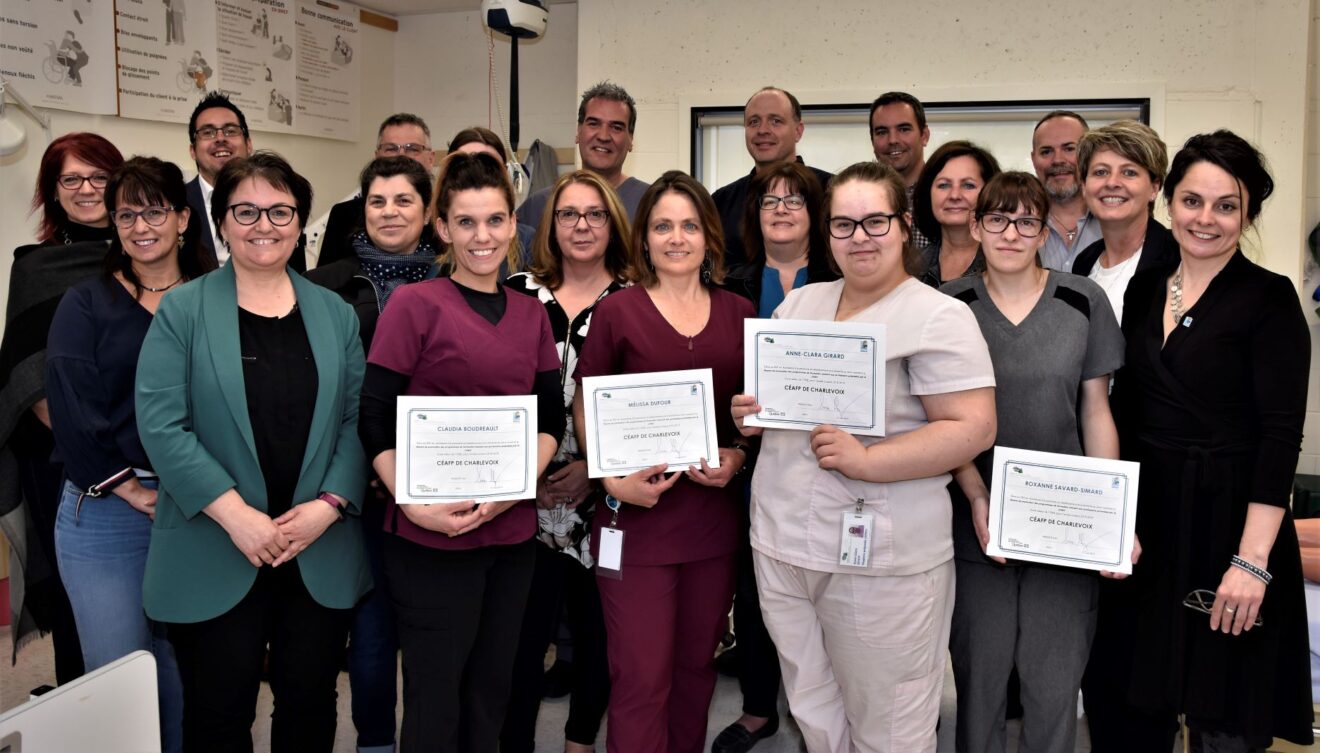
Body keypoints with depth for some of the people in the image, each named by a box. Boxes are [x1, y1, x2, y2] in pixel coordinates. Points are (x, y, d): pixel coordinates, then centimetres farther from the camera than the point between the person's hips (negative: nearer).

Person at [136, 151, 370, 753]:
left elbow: (357, 420, 4)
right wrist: (235, 514, -16)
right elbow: (161, 425, -9)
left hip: (322, 555, 3)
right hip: (214, 559, -2)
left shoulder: (336, 314, 8)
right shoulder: (183, 310, -1)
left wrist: (329, 504, -10)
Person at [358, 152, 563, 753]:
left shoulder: (532, 314, 9)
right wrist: (414, 504, -20)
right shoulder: (413, 304, -6)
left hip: (512, 532, 5)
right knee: (435, 694, 7)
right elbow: (374, 420, -8)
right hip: (430, 536, -4)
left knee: (491, 690, 16)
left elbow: (550, 419, 9)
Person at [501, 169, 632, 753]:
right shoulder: (517, 293, 6)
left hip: (602, 496, 0)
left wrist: (595, 468, -11)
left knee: (597, 629, 11)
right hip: (526, 495, 0)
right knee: (522, 633, 4)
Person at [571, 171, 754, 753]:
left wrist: (739, 455, -4)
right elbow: (585, 405, 0)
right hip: (636, 516, -3)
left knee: (697, 662, 16)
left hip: (714, 515, 4)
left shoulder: (739, 314, 7)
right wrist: (613, 480, -13)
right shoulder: (617, 311, -3)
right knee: (641, 678, 0)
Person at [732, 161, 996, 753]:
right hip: (781, 544, 6)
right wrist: (750, 413, -2)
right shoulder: (797, 304, 12)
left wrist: (867, 461, -24)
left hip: (882, 556, -6)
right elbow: (769, 396, 21)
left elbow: (973, 429, -15)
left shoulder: (939, 316, -9)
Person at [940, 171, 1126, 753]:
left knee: (1056, 679, 7)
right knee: (979, 673, 9)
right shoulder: (950, 306, 1)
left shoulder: (1083, 301, 1)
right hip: (977, 525, 0)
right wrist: (977, 498, -10)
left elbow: (1096, 413, 4)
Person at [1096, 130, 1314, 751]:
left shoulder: (1270, 298, -7)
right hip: (1144, 520, 5)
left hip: (1228, 520, -5)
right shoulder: (1143, 289, 8)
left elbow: (1281, 434, -13)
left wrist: (1252, 560, -20)